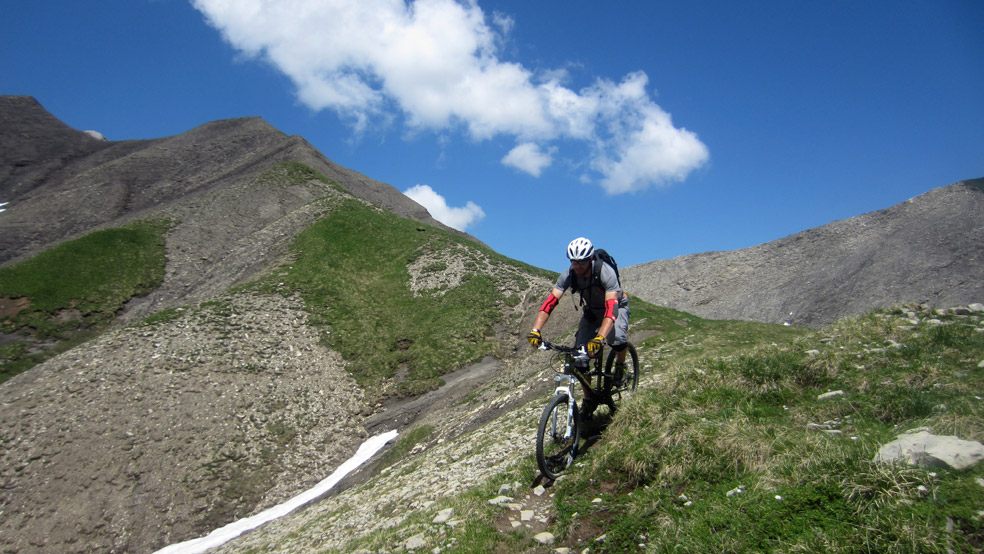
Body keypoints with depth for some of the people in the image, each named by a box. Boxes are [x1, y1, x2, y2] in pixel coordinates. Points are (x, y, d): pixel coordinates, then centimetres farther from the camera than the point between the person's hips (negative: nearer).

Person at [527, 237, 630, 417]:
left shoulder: (606, 272, -36)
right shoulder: (568, 275, -24)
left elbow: (611, 308, -46)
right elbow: (550, 301, -30)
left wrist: (600, 338, -61)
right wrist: (535, 331, -44)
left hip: (616, 306, -4)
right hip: (591, 310, 4)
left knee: (617, 338, -34)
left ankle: (620, 365, 1)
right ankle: (589, 399, 7)